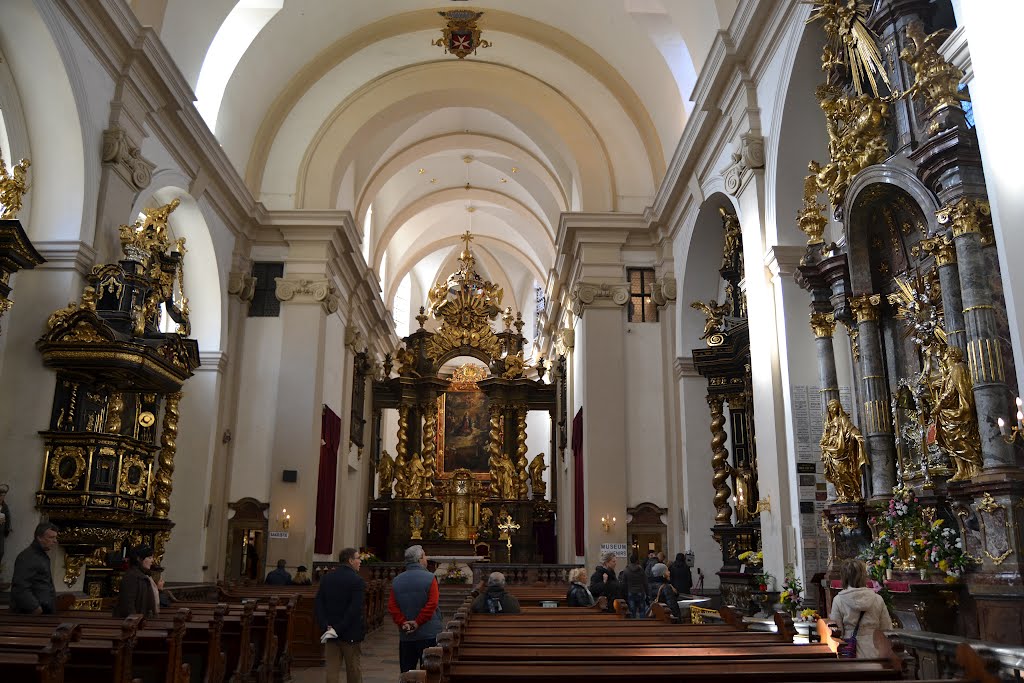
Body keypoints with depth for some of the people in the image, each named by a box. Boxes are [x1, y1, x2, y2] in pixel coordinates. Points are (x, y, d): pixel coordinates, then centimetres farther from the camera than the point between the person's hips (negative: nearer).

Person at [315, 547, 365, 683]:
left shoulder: (326, 578, 4)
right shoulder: (357, 581, -13)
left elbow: (318, 604, -1)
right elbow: (355, 609, -21)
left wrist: (326, 626, -7)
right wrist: (339, 628, -15)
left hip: (330, 632, 4)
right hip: (350, 633, -4)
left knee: (332, 669, 7)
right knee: (353, 670, 11)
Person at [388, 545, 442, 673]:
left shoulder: (396, 581, 4)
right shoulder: (429, 578, -10)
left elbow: (392, 606, -2)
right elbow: (432, 604, -17)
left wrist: (403, 623, -5)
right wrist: (418, 622, -11)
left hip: (405, 635, 4)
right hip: (429, 634, -4)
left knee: (406, 671, 12)